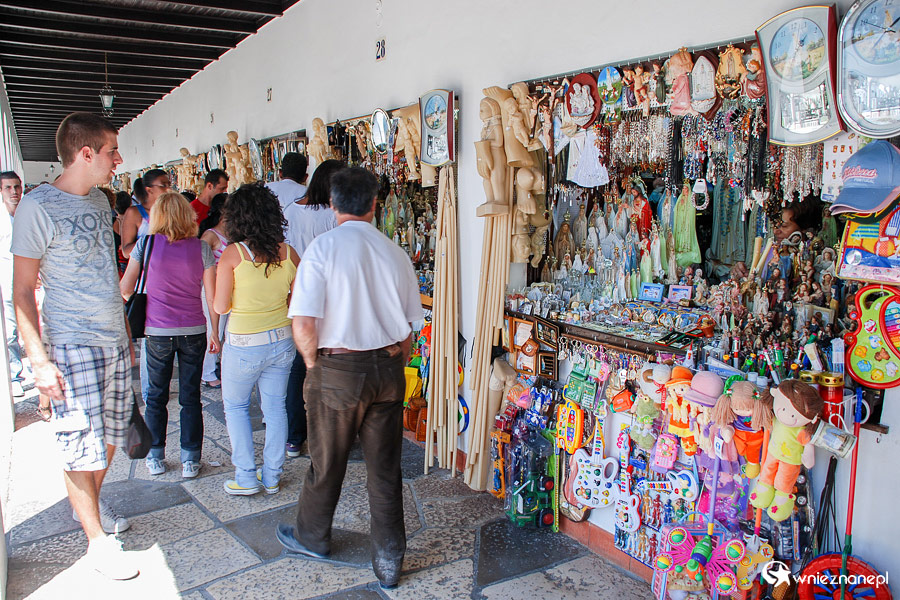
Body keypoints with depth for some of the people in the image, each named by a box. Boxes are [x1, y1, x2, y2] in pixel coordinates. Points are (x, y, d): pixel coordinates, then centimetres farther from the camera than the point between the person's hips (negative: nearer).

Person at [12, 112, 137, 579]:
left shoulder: (99, 201, 10)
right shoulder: (37, 207, -12)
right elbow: (23, 290, -11)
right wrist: (38, 360, -16)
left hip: (114, 342, 7)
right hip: (72, 347, -7)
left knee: (110, 435, 16)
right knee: (82, 445, 0)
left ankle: (91, 504, 38)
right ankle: (97, 541, 13)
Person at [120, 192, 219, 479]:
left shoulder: (146, 243, -5)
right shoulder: (201, 247, -4)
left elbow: (125, 288, 0)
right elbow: (212, 296, -3)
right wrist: (215, 334, 6)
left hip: (157, 332, 0)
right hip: (194, 331, 0)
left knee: (156, 396, 15)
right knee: (190, 397, 9)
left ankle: (155, 458, 23)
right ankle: (190, 460, 14)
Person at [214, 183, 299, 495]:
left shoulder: (232, 254, -15)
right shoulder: (288, 253, -5)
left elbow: (220, 307, -11)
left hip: (244, 345, -4)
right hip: (281, 341, 4)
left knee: (235, 406, 17)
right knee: (275, 407, 14)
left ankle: (246, 477, 19)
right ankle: (272, 476, 25)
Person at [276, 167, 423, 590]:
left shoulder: (323, 247, -11)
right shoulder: (394, 253, 2)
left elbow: (304, 324, -18)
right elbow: (408, 327, 9)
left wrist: (313, 363, 0)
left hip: (337, 368, -3)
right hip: (388, 366, 4)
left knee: (327, 462, 16)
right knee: (385, 466, 12)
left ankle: (311, 538, 39)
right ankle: (388, 560, 22)